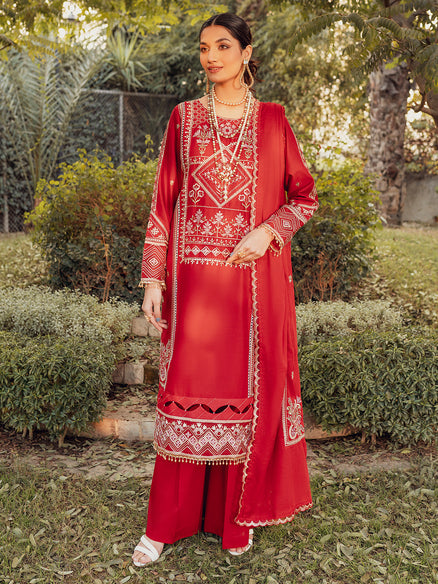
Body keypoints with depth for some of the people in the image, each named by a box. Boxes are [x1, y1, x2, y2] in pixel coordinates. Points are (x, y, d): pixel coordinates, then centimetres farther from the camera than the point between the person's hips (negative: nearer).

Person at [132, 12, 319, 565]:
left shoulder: (272, 119, 7)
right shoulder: (183, 118, 8)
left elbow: (305, 195, 9)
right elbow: (163, 202, 5)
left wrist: (268, 231, -10)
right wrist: (152, 279, -1)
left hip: (254, 276, 0)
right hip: (193, 276, 0)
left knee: (249, 385, 5)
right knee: (187, 389, 3)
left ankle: (236, 517, 23)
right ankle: (166, 522, 17)